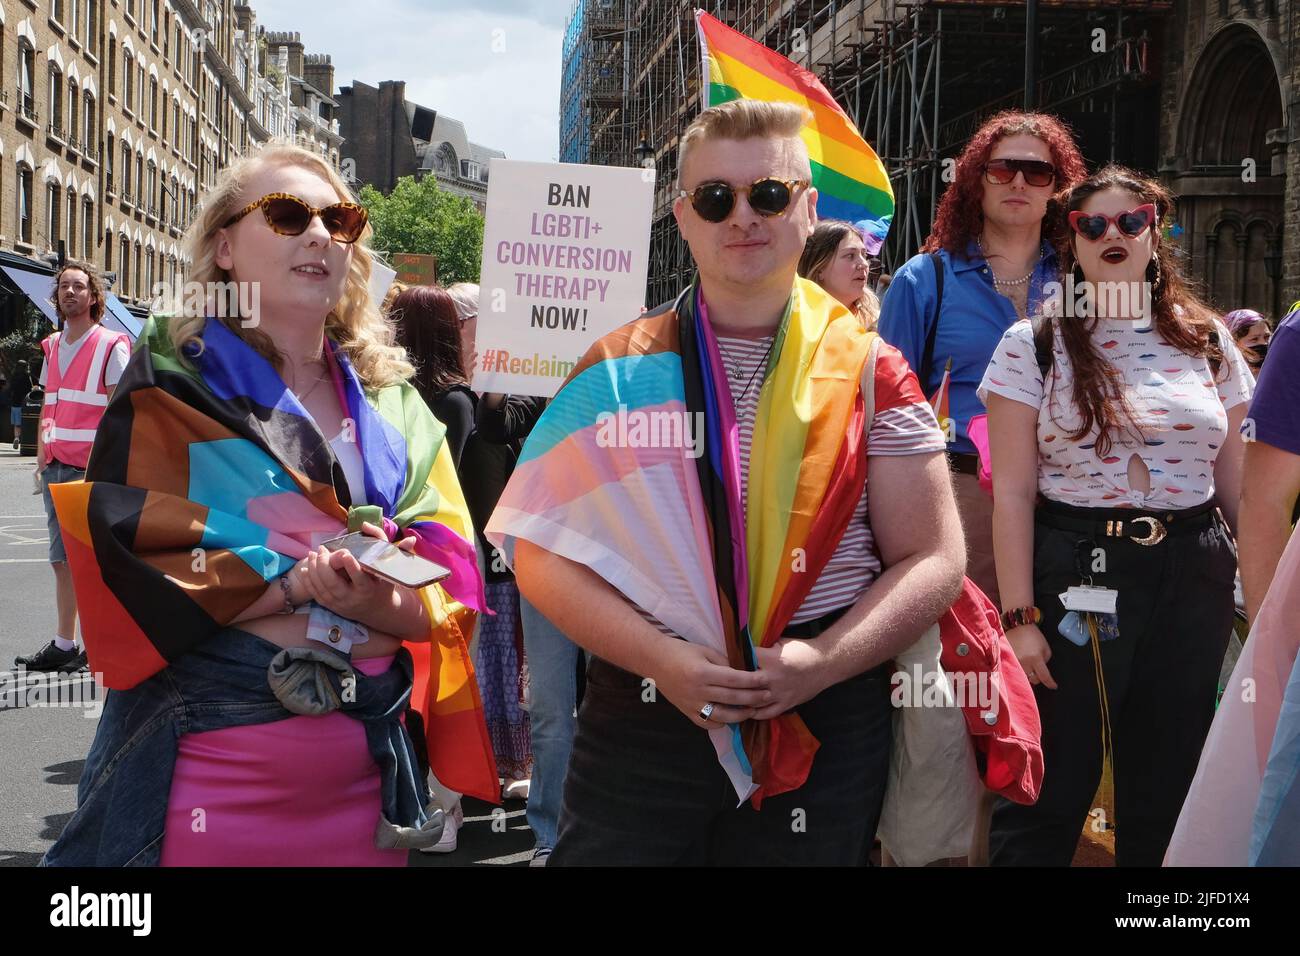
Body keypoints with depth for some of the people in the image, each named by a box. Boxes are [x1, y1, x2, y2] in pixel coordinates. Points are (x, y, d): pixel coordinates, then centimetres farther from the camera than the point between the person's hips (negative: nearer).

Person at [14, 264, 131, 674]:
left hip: (92, 471, -7)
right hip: (57, 470, 7)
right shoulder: (53, 347, 16)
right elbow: (47, 411, 20)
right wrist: (42, 462, 11)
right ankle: (63, 644, 16)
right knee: (63, 560, 10)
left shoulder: (111, 346, -5)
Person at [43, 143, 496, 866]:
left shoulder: (392, 404, 10)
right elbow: (124, 570, -11)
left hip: (369, 761, 4)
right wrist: (301, 582, -19)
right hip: (211, 746, -3)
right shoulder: (171, 390, 0)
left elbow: (447, 583, 3)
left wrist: (385, 604, -19)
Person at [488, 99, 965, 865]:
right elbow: (543, 550, -1)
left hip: (827, 731, 0)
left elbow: (933, 560, 0)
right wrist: (661, 659, -14)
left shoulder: (869, 371, 2)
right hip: (641, 717, 0)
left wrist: (824, 662, -14)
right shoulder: (621, 369, 2)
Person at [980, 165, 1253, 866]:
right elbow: (1012, 492, -5)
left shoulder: (1207, 341, 8)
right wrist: (1019, 617, -11)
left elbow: (1239, 483, 11)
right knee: (1047, 794, 3)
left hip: (1191, 580, 3)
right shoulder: (1034, 346, -2)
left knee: (1168, 795, 13)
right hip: (1073, 573, -3)